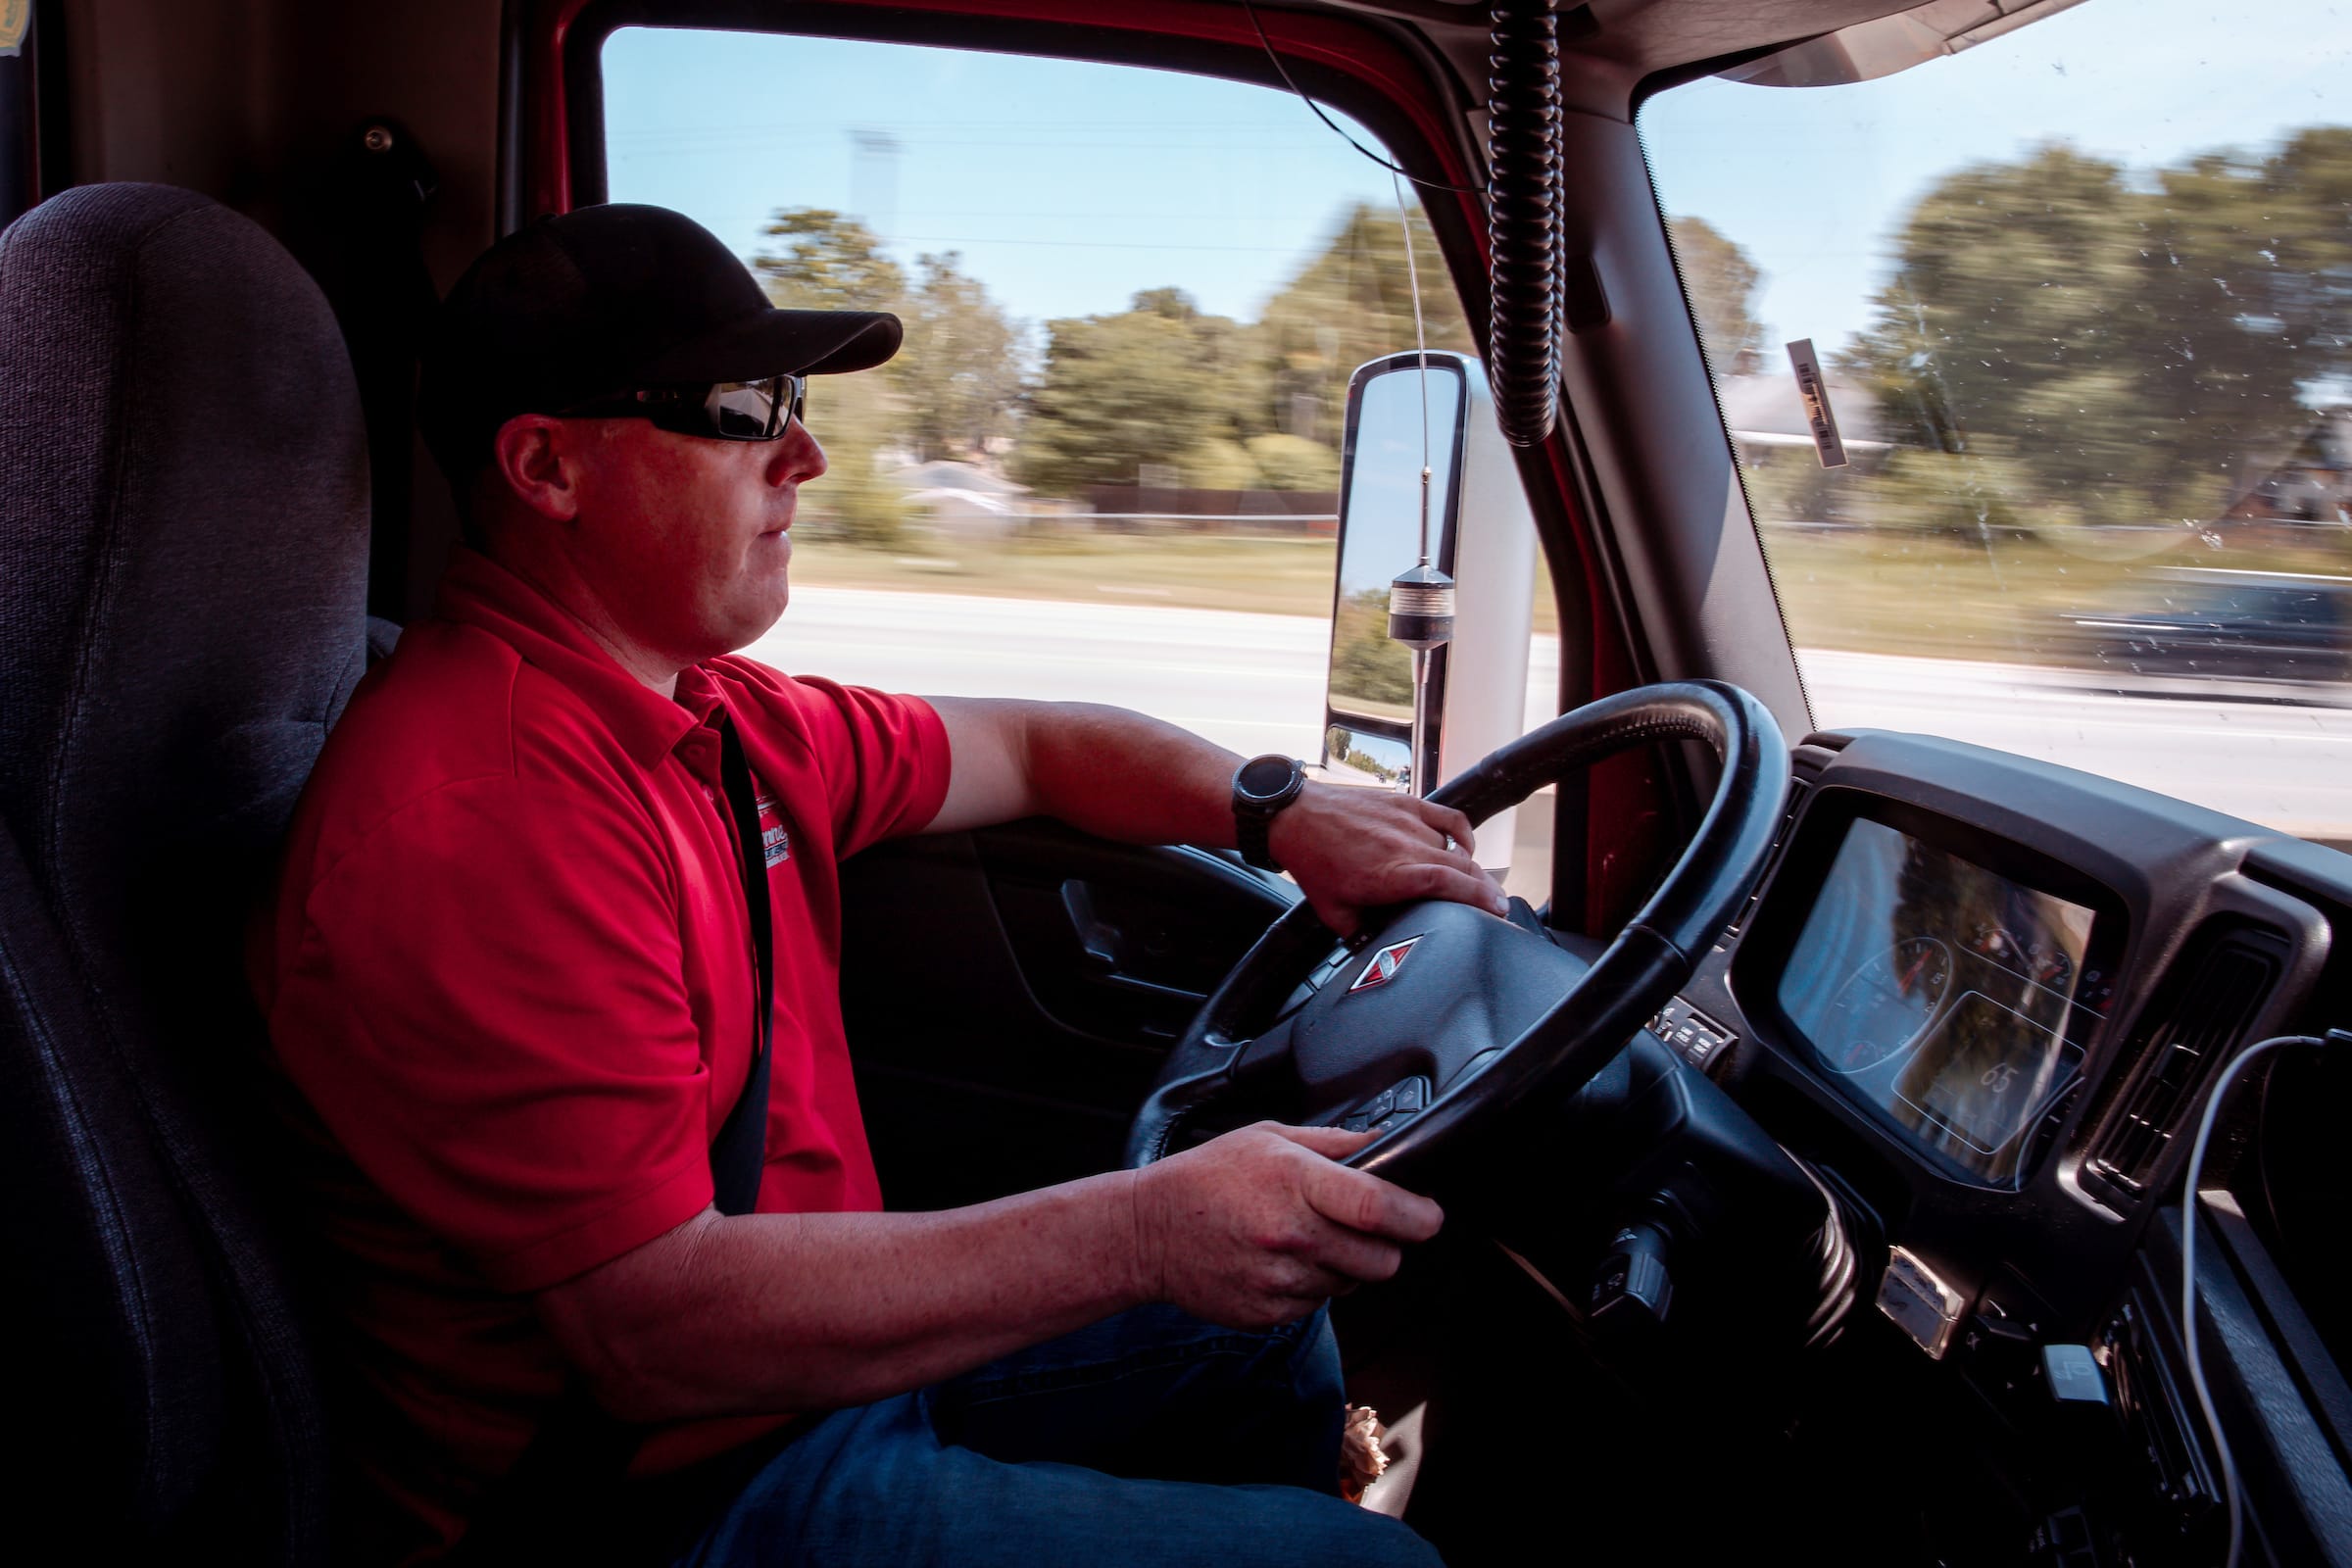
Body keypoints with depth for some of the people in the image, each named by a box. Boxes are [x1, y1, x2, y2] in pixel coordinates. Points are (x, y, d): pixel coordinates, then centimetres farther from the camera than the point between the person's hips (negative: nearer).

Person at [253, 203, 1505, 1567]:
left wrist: (1284, 814, -1)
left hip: (830, 1348, 10)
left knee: (1269, 1328, 20)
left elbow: (1026, 746, 16)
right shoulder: (480, 812, -26)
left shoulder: (709, 714, 5)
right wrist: (1141, 1233, -32)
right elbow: (658, 1329, -29)